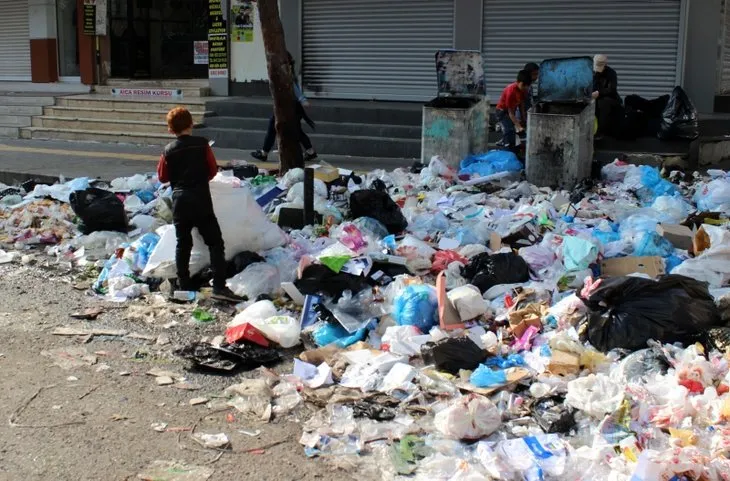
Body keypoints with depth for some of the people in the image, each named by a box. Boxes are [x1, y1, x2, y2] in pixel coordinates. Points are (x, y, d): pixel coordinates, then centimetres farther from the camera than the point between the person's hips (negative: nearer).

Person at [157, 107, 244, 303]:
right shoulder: (202, 144, -5)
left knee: (183, 245, 13)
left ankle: (184, 287, 15)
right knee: (215, 243, -1)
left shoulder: (169, 150, 0)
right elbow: (213, 170, 2)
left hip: (179, 202, 3)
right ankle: (219, 287, -12)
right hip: (201, 201, -3)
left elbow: (163, 177, 8)